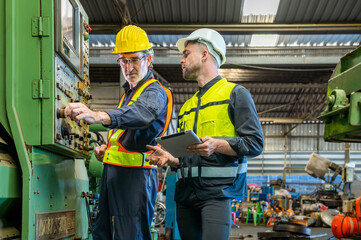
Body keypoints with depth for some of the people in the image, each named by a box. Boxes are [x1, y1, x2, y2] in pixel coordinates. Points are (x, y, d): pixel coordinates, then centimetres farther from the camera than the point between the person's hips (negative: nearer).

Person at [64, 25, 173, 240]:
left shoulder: (155, 92, -10)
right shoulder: (129, 92, 21)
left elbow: (140, 114, -35)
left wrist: (98, 116, -52)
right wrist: (108, 147, 13)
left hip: (135, 175, -9)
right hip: (113, 172, 9)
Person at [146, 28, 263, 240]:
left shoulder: (235, 94, 6)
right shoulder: (187, 106, 26)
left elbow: (255, 143, -5)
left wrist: (217, 145, -20)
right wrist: (170, 158, 6)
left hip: (217, 191, -6)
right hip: (186, 191, 7)